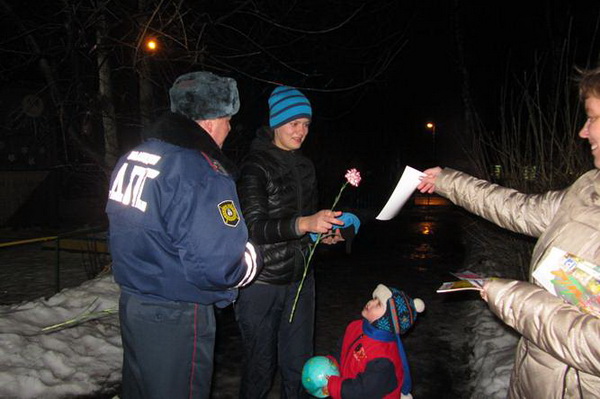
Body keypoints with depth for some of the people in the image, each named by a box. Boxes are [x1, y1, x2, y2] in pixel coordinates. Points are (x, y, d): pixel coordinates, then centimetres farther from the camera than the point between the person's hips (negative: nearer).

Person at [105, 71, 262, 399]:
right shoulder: (202, 175, -25)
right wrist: (253, 257, -10)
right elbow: (217, 267, -29)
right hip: (176, 319, -8)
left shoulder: (132, 157, 3)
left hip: (131, 301, 9)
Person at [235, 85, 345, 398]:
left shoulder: (304, 165, 10)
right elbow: (254, 228, -20)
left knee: (298, 364, 12)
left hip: (299, 278, 6)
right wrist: (303, 224, -33)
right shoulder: (256, 165, -11)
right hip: (261, 282, -6)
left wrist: (324, 230, 0)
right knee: (261, 367, 7)